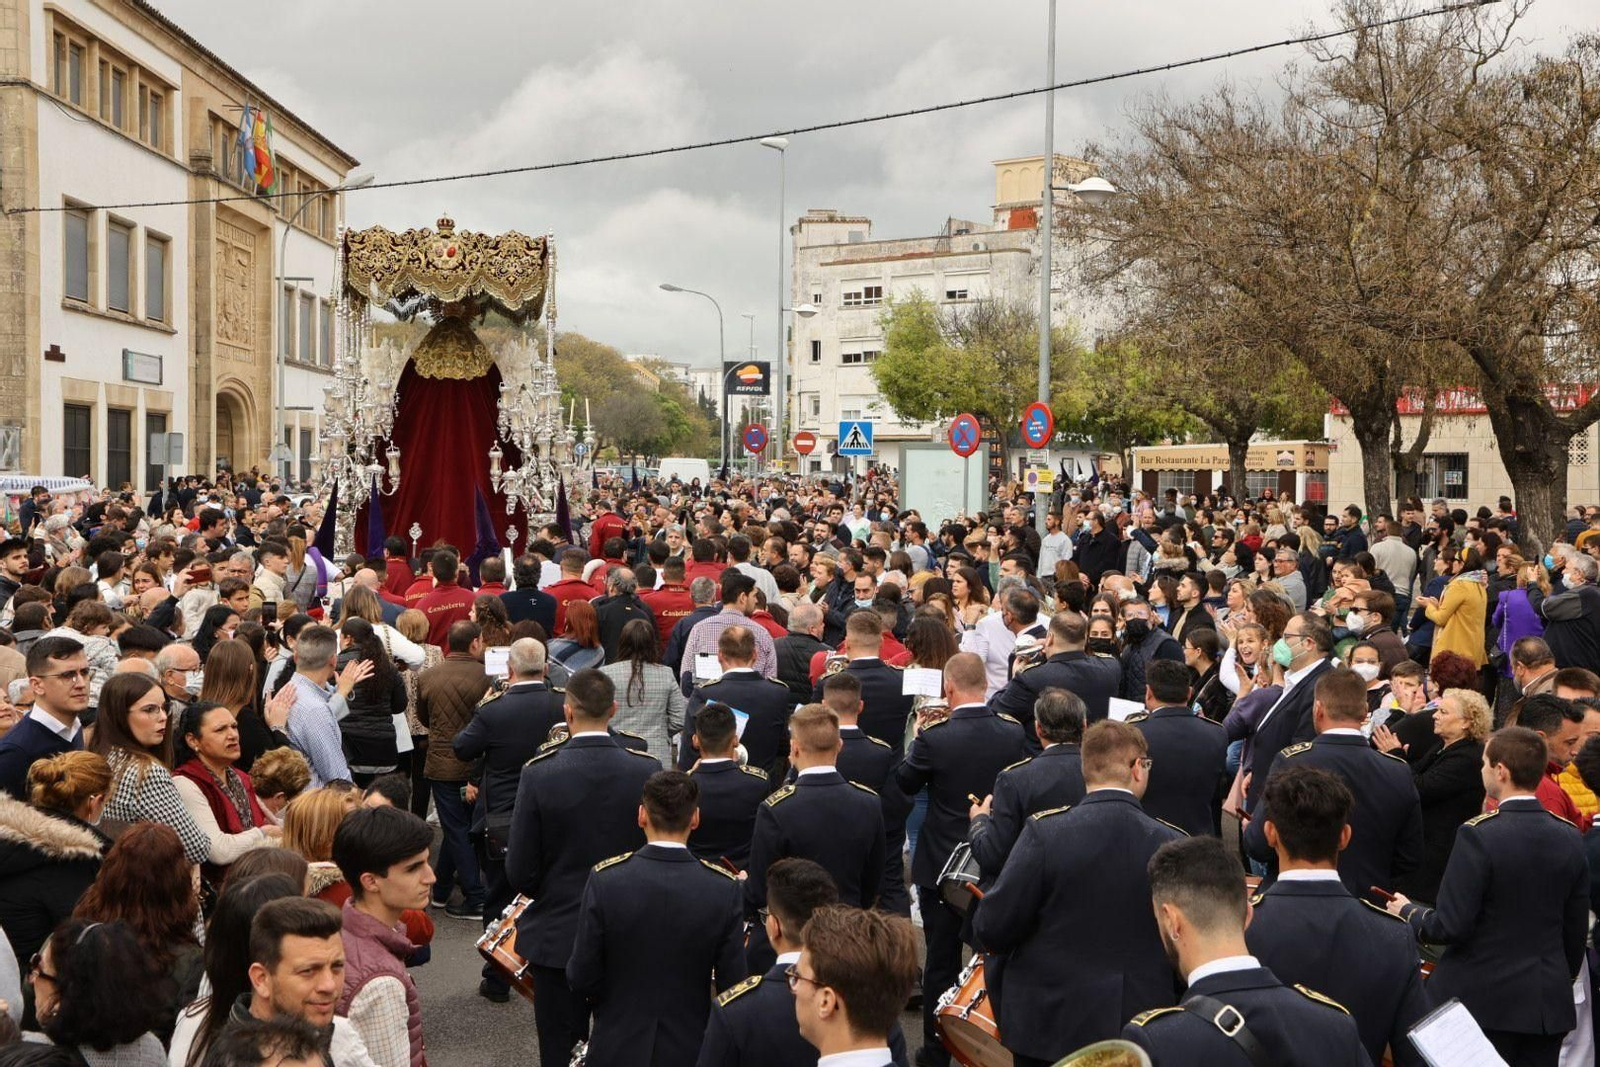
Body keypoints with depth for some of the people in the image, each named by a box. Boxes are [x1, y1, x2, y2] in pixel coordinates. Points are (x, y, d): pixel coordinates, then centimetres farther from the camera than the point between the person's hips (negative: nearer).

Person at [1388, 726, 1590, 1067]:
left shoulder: (1478, 835, -17)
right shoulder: (1570, 838, 1)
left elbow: (1449, 927, -17)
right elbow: (1576, 930, 8)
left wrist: (1407, 911, 2)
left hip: (1483, 1002, -5)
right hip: (1549, 1006, 5)